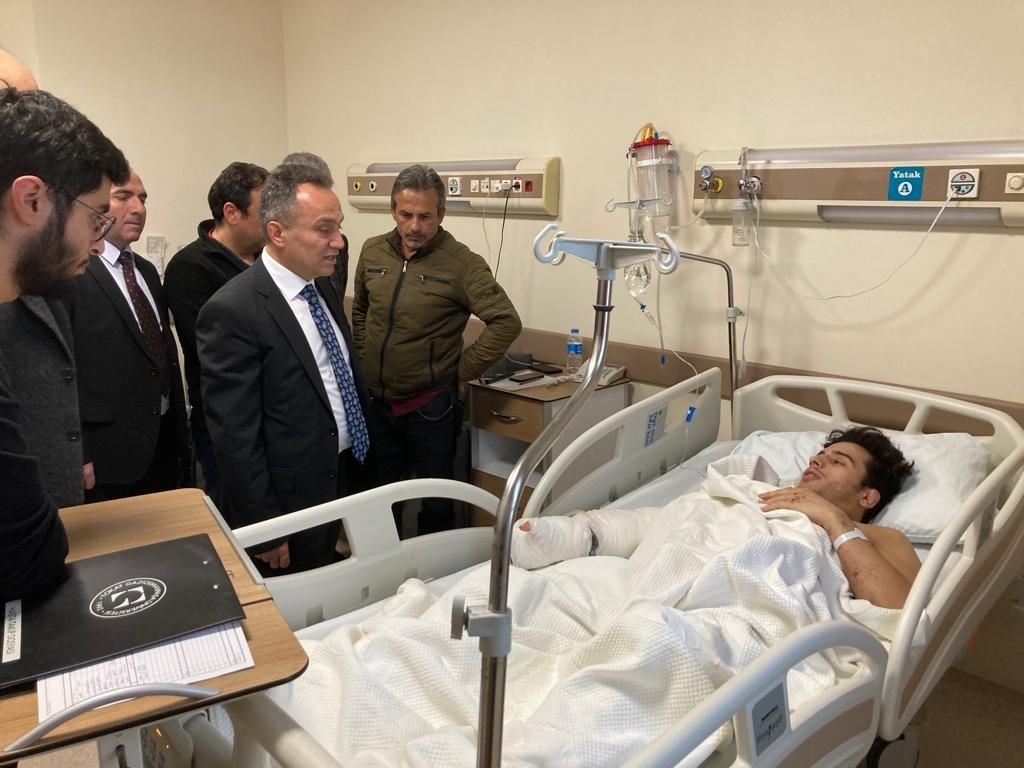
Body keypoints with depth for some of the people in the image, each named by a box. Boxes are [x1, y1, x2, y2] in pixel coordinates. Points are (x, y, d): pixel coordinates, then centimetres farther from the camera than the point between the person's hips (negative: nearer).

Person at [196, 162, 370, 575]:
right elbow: (236, 438, -20)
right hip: (288, 506, -7)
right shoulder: (233, 311, -21)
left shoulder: (322, 286, 4)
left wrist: (362, 458, 15)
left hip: (343, 483, 7)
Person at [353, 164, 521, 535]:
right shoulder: (372, 251, 2)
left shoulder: (461, 263, -14)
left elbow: (506, 323, -18)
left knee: (435, 503, 12)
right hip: (375, 401, 5)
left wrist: (462, 372, -14)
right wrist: (364, 359, 10)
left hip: (430, 407, -5)